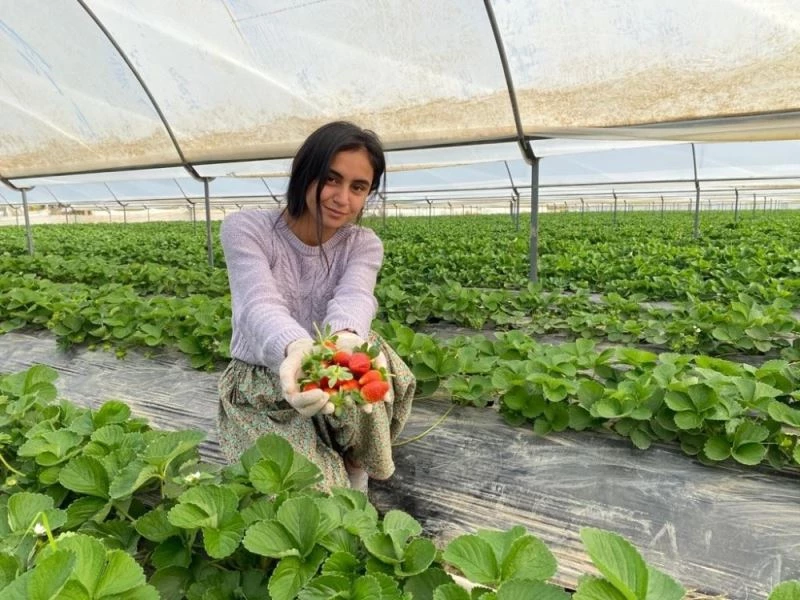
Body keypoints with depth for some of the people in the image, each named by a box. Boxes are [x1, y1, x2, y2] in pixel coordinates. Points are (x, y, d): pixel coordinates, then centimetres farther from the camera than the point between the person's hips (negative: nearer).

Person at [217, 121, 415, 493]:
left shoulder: (364, 245, -5)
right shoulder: (245, 229, -12)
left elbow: (354, 298, -28)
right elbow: (260, 305, -31)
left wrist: (346, 339, -53)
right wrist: (295, 349, -55)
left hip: (331, 383, 3)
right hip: (260, 388, -2)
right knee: (313, 493, -25)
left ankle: (355, 472, -4)